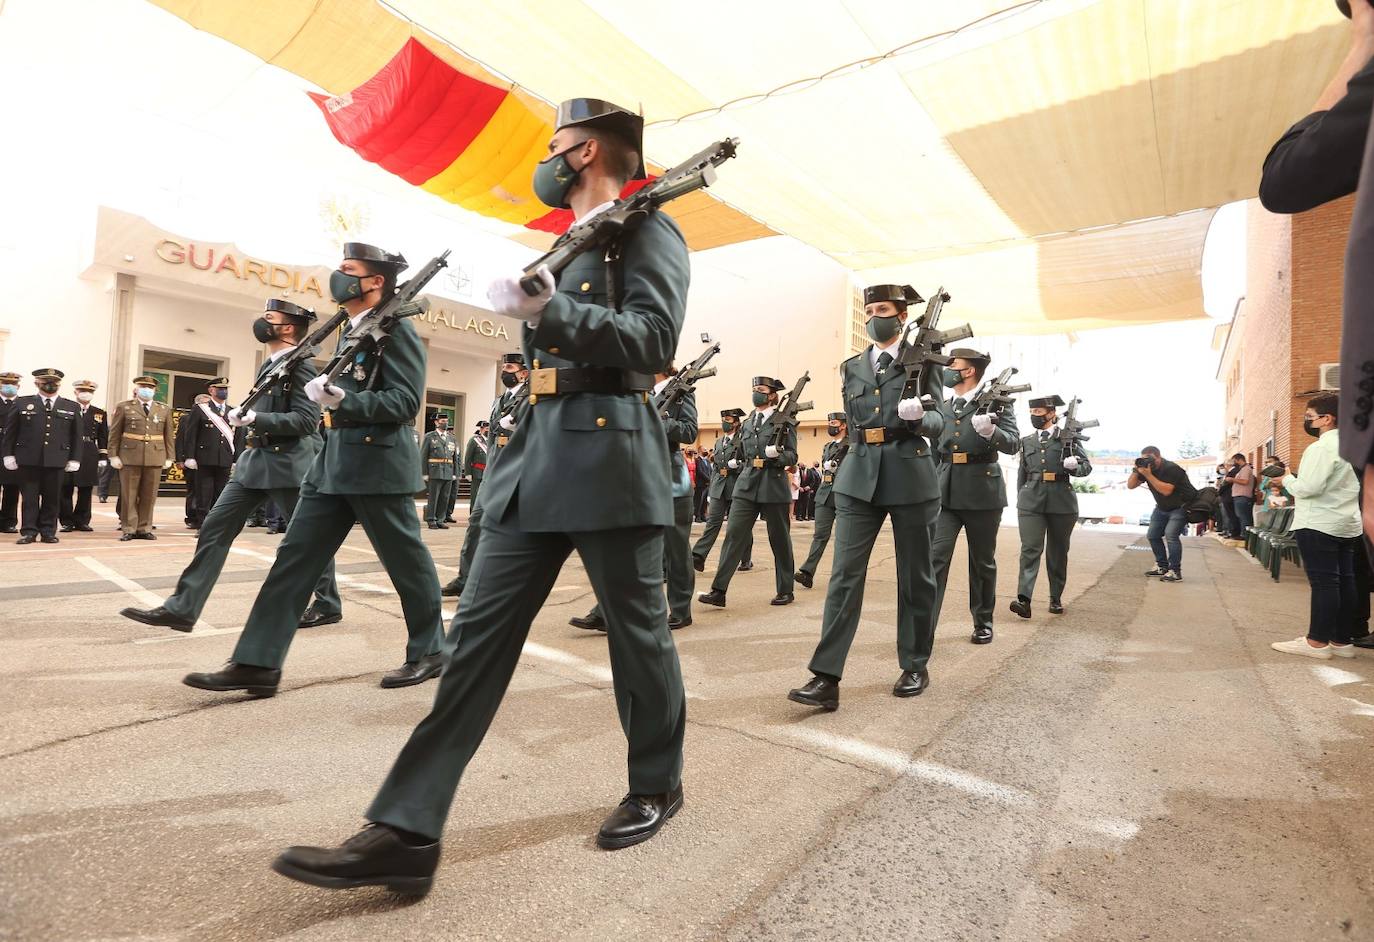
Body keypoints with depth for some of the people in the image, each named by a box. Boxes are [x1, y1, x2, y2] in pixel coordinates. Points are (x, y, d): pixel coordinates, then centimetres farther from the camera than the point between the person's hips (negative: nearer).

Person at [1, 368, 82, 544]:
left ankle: (48, 531, 13)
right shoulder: (22, 403, 8)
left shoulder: (72, 407, 9)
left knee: (52, 497, 4)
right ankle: (29, 531, 9)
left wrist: (75, 459, 4)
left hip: (57, 460, 0)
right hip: (28, 459, 0)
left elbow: (77, 436, 9)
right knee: (30, 496, 3)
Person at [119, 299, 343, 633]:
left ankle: (329, 605, 19)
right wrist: (242, 418, 15)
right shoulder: (268, 365, 16)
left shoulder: (300, 364, -11)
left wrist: (255, 419, -25)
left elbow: (306, 418, -21)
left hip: (288, 465, -9)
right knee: (215, 528, 3)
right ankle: (182, 609, 8)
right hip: (254, 461, 9)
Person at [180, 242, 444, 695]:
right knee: (295, 557, 6)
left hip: (379, 465, -9)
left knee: (408, 562, 2)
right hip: (333, 462, 9)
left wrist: (342, 400, -25)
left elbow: (406, 400, -18)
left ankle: (427, 653, 18)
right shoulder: (352, 330, 18)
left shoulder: (397, 328, -8)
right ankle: (257, 664, 11)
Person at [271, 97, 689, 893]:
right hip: (537, 454, 8)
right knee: (479, 631, 1)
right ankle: (407, 832, 7)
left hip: (609, 458, -8)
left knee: (638, 633, 5)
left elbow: (653, 339, -15)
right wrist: (536, 311, 16)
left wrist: (548, 312, -23)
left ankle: (658, 786, 29)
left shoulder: (649, 230, 1)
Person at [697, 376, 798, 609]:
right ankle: (719, 591, -6)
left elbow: (792, 457, -6)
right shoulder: (747, 423, 15)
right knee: (733, 534, -5)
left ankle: (785, 590, 20)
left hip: (774, 485, -4)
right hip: (746, 485, 4)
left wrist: (776, 454, -23)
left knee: (779, 540, 6)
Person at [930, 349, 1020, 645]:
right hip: (945, 492, 3)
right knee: (935, 556, -9)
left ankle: (983, 622, 26)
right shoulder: (942, 406, 13)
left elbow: (1013, 443, -9)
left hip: (982, 492, -3)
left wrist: (990, 431, -28)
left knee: (982, 562, 10)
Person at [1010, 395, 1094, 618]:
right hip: (1031, 501, 1)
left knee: (1058, 551, 9)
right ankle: (1024, 599, -18)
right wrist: (1020, 501, 15)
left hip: (1061, 503, -1)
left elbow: (1087, 466, 4)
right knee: (1030, 549, -9)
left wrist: (1073, 465, -18)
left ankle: (1056, 599, 22)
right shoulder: (1027, 441, 13)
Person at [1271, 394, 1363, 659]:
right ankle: (1342, 641, 15)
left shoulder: (1322, 447, -15)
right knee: (1345, 581, 9)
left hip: (1318, 525, -9)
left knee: (1323, 582, -6)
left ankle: (1318, 641, -2)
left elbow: (1308, 488, -21)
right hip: (1347, 524, 9)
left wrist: (1287, 479, -3)